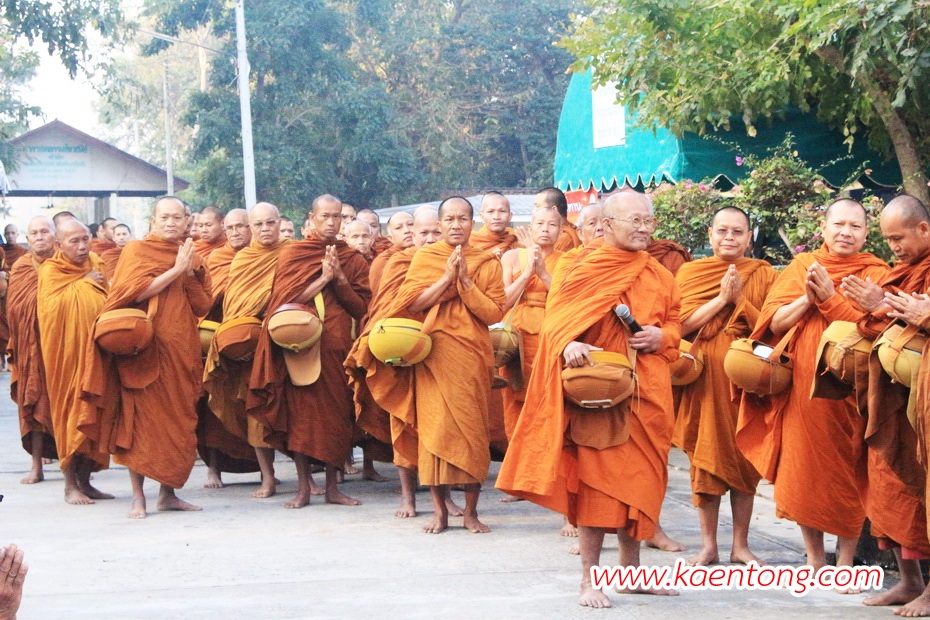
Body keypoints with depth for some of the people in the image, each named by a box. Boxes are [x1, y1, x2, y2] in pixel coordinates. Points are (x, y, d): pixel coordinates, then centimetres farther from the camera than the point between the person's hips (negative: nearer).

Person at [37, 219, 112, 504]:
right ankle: (70, 484, 2)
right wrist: (83, 283, -12)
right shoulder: (51, 272, -3)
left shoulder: (96, 265, 14)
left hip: (95, 350, 5)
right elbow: (53, 306, -19)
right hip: (67, 351, -5)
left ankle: (85, 480, 13)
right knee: (70, 412, -4)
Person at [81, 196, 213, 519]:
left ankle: (168, 492, 13)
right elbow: (136, 291, -14)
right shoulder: (137, 250, 2)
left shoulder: (191, 258, 16)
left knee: (178, 421, 4)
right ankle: (138, 496, -4)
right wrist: (175, 270, -13)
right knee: (141, 418, -6)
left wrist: (189, 274, -6)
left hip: (182, 348, 5)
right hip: (145, 347, -5)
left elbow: (203, 306, 8)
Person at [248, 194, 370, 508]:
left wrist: (339, 279, -9)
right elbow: (286, 300, -6)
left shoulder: (353, 260, 11)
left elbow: (361, 308, 4)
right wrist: (323, 278, -11)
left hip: (337, 346, 2)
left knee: (336, 413, 1)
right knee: (300, 412, -4)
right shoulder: (292, 254, 5)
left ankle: (332, 486, 8)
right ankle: (303, 487, 1)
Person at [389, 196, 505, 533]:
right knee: (435, 426, -5)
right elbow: (413, 304, -4)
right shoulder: (424, 257, 6)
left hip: (472, 354, 1)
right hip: (434, 352, -1)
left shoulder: (487, 263, 7)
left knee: (472, 429, 0)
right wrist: (447, 278, -11)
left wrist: (465, 281, -11)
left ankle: (471, 511, 7)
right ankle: (439, 509, 3)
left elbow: (494, 313, -2)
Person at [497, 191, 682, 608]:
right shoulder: (587, 271, -3)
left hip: (648, 393, 5)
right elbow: (557, 319, -7)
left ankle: (631, 569, 24)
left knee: (640, 478, 10)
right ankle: (589, 579, 3)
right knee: (596, 480, -4)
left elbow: (674, 323, 18)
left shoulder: (660, 276, 12)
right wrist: (570, 345, -27)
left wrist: (662, 337, -4)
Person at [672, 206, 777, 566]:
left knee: (745, 459, 2)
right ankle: (708, 546, 8)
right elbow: (683, 324, -4)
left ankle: (740, 545, 11)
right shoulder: (689, 273, 6)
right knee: (706, 458, 1)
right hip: (704, 379, 0)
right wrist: (721, 298, -12)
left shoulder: (763, 275, 5)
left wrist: (739, 299, -13)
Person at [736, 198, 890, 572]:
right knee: (803, 473, 4)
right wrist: (807, 299, -14)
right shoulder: (801, 266, 9)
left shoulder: (876, 274, 3)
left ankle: (845, 561, 10)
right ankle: (815, 559, 16)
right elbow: (775, 322, 2)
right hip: (802, 387, 2)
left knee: (849, 475, 1)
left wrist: (829, 297, -17)